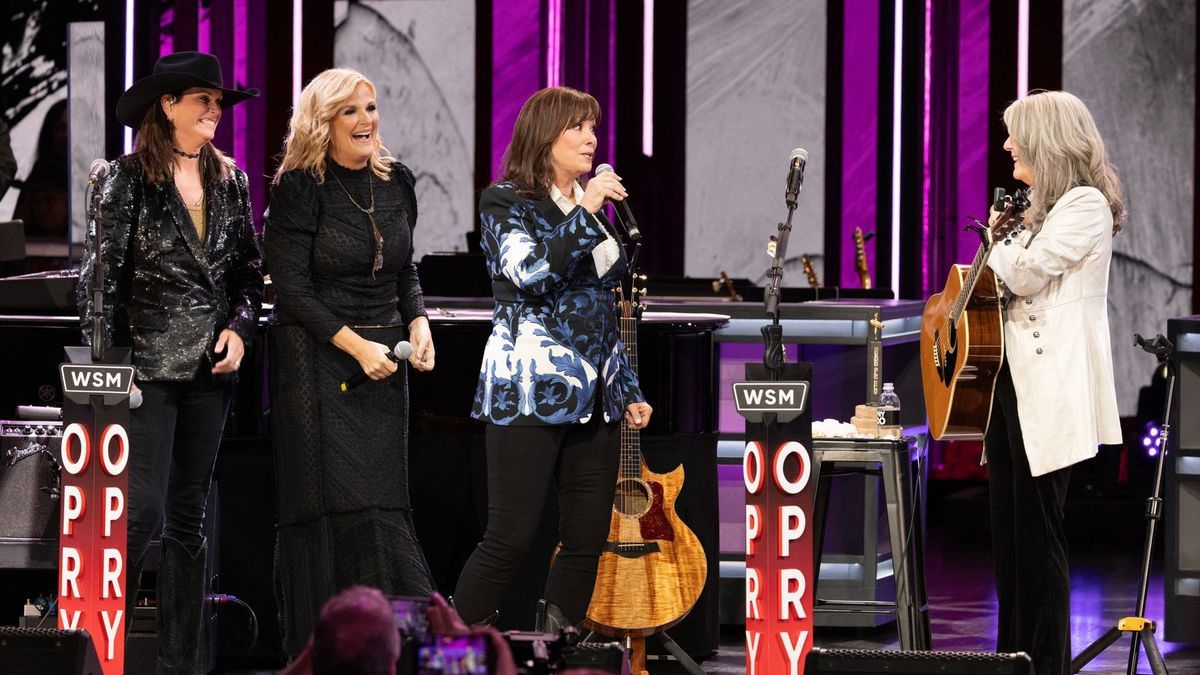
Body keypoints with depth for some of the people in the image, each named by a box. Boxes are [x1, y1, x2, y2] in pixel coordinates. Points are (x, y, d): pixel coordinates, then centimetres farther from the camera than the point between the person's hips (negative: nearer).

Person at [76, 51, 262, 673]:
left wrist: (239, 326, -1)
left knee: (189, 517, 9)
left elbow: (249, 267, 16)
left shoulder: (228, 179, 10)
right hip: (150, 368, -5)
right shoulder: (130, 178, -6)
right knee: (142, 512, -12)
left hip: (212, 367, 5)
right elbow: (99, 275, -8)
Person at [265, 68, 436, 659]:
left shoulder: (395, 182, 8)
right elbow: (291, 287, -11)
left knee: (377, 505, 2)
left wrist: (417, 323, 0)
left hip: (382, 364, 5)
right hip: (317, 361, -5)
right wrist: (356, 345, -16)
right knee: (330, 506, -6)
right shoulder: (299, 189, -9)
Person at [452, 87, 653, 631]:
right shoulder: (505, 203, -2)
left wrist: (630, 391, 19)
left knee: (588, 539, 3)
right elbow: (531, 273, -20)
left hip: (592, 398, 7)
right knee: (511, 537, -9)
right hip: (530, 395, -7)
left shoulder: (593, 210, 17)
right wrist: (584, 213, -19)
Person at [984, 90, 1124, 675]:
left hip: (1048, 389, -10)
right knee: (1009, 532, 13)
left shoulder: (1086, 204, -10)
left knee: (1037, 532, -6)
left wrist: (995, 244, -1)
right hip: (1009, 381, 10)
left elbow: (1026, 273, -19)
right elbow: (1005, 283, 28)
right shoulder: (1042, 208, 19)